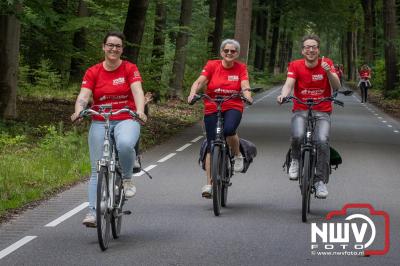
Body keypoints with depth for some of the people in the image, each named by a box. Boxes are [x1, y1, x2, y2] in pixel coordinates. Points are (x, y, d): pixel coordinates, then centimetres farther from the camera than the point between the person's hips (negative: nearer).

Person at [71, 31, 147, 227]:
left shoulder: (130, 69, 0)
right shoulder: (93, 72, 3)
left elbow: (137, 91, -13)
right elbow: (83, 96, -8)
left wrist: (140, 111, -33)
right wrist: (78, 111, -30)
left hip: (126, 120, -2)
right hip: (99, 123, 2)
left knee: (125, 144, -35)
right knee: (97, 169, -3)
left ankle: (127, 179, -9)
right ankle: (92, 211, -3)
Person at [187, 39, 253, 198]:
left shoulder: (241, 68, 1)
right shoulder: (212, 65, -2)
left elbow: (245, 85, -13)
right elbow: (200, 81, -12)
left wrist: (247, 95, -35)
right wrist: (192, 94, -32)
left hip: (233, 108, -1)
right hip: (212, 109, 1)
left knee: (229, 130, -32)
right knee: (212, 146, -2)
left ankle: (238, 156, -2)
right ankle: (209, 184, 5)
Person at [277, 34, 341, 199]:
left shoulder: (327, 63, 1)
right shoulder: (296, 65, 0)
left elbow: (336, 86, -8)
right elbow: (289, 84, -12)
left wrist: (328, 71, -26)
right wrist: (283, 94, -34)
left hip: (322, 112, 0)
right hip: (300, 111, 0)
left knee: (322, 141, -25)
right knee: (297, 136, -30)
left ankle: (321, 181, -12)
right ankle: (295, 160, 3)